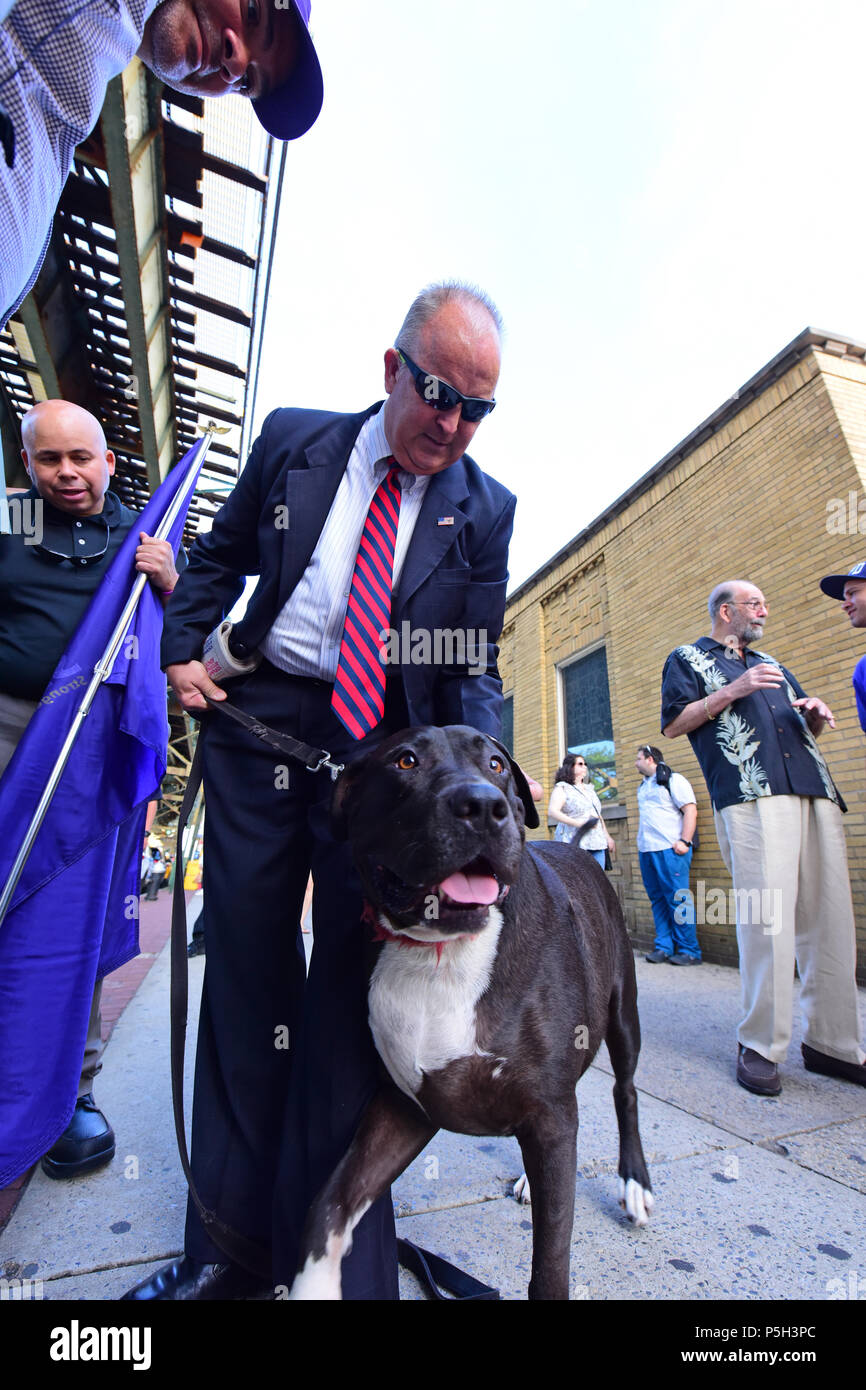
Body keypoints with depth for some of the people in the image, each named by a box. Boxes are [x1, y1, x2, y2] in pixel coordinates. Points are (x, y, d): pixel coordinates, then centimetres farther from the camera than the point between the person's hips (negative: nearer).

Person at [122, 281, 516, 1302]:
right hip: (260, 725, 2)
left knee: (349, 987, 0)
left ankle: (335, 1262, 20)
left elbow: (474, 667, 1)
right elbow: (220, 555, 17)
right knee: (246, 971, 8)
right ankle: (230, 1246, 28)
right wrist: (183, 648, 2)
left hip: (389, 752, -1)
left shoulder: (485, 510, 4)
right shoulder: (292, 441, 7)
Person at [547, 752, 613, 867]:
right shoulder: (562, 788, -1)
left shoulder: (589, 789, 23)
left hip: (596, 844, 7)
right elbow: (552, 812, -16)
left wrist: (606, 836, 26)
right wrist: (578, 823, -23)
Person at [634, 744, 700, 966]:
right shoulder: (643, 785, 21)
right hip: (646, 851, 8)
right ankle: (663, 946, 13)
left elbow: (691, 810, -10)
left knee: (678, 900, -5)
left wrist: (685, 841, -17)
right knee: (657, 900, 8)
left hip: (669, 850, -8)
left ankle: (689, 951, 2)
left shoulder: (673, 780, -3)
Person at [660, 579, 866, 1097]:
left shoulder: (771, 664, 32)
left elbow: (807, 726, 34)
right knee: (766, 917, -13)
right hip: (751, 798, -7)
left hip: (817, 795, 7)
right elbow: (673, 724, 0)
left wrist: (816, 713, 11)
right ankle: (760, 1046, -2)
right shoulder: (689, 659, 13)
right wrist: (733, 691, -8)